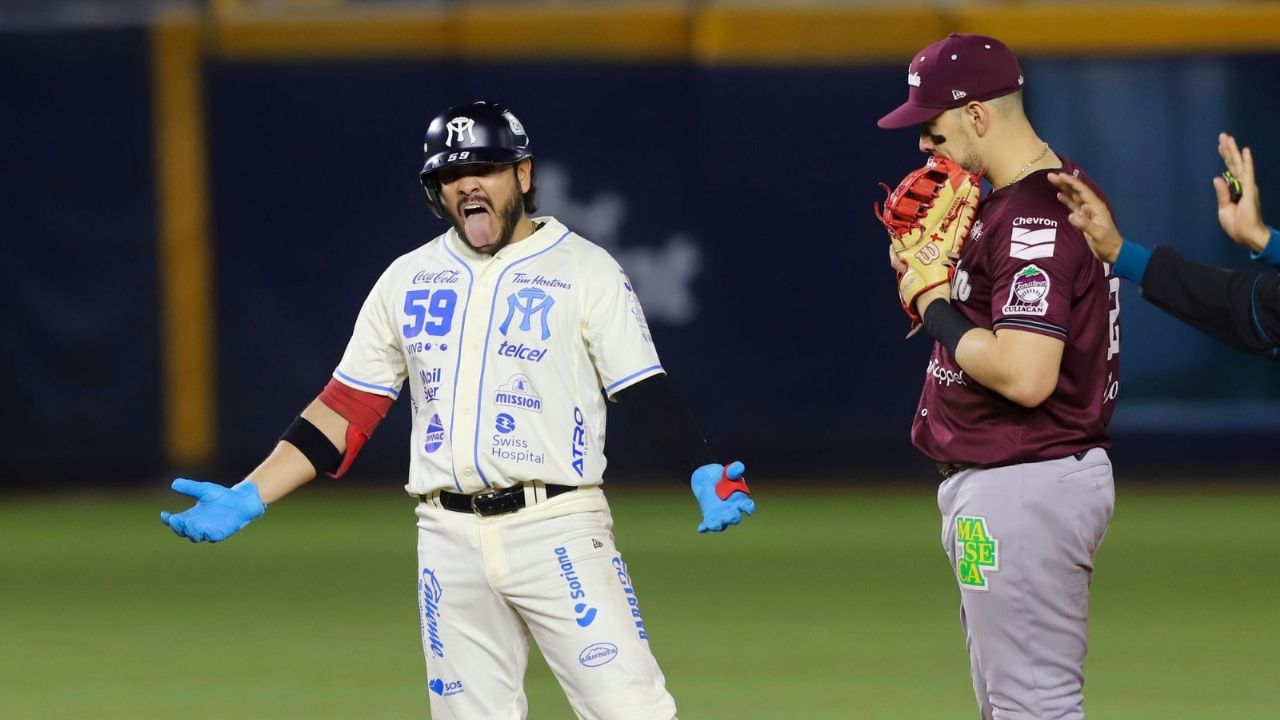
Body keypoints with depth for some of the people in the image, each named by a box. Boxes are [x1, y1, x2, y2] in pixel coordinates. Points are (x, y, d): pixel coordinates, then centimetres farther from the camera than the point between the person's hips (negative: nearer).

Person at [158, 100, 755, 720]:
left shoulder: (585, 271, 1)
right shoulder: (407, 280, 13)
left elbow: (646, 392, -4)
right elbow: (344, 412, 13)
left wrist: (706, 477, -21)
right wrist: (246, 499, 5)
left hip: (556, 528, -4)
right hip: (450, 539, 4)